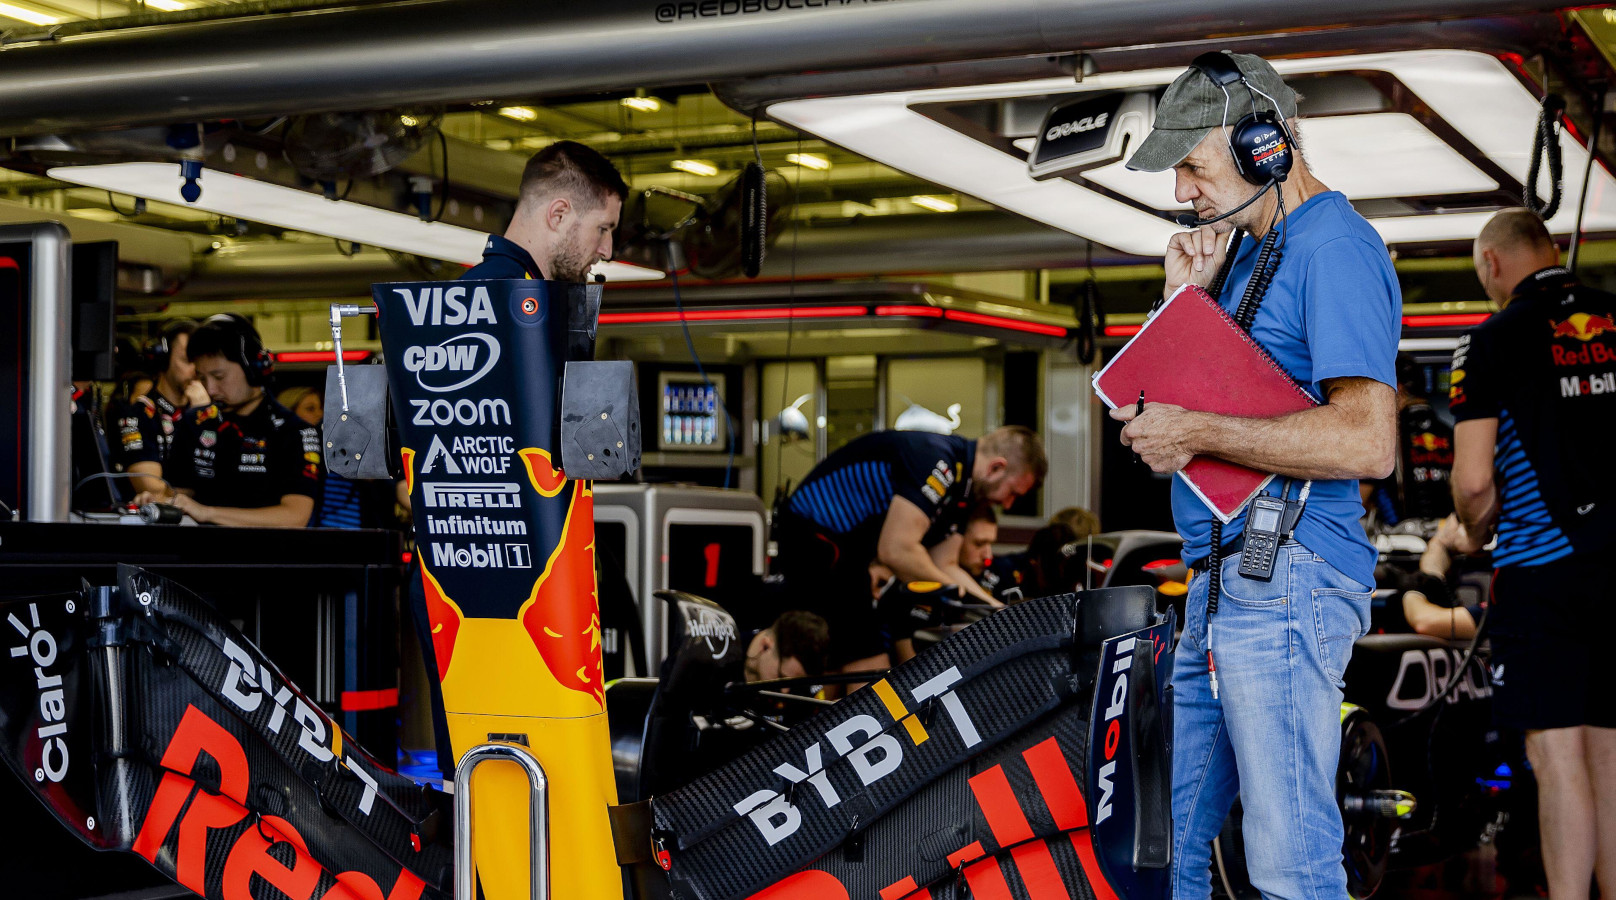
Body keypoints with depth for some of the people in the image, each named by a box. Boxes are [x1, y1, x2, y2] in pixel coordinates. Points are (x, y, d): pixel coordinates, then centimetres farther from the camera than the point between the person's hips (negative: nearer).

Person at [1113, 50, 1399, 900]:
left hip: (1285, 581, -10)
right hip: (1221, 581, 10)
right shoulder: (1250, 248, 20)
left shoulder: (1336, 248, -12)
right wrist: (1184, 298, 8)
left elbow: (1367, 441, -23)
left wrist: (1199, 432, -17)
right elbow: (1181, 400, 24)